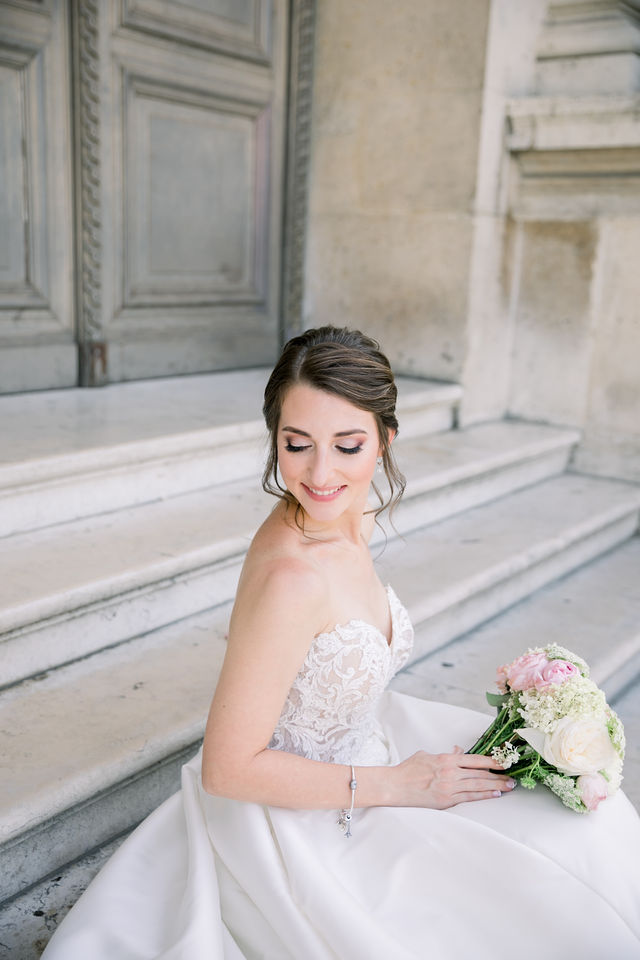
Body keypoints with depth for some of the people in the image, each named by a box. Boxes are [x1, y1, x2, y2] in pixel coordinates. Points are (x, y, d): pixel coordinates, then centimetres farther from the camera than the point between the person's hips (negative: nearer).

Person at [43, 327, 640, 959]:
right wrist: (395, 785, -21)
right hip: (295, 821, -8)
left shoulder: (350, 520, -7)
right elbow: (228, 768, -26)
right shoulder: (292, 575, -34)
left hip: (359, 746, 9)